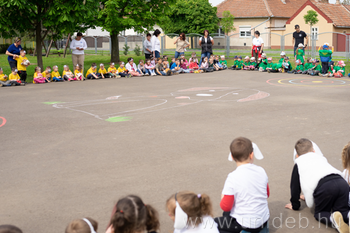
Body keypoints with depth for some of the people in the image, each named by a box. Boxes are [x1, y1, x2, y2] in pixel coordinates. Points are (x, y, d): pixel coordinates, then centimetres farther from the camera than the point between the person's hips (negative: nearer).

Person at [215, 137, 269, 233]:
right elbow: (267, 194, 9)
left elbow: (225, 206, -17)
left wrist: (223, 198, 3)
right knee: (226, 214, 30)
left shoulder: (233, 177, -22)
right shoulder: (261, 171, -7)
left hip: (245, 224, -7)